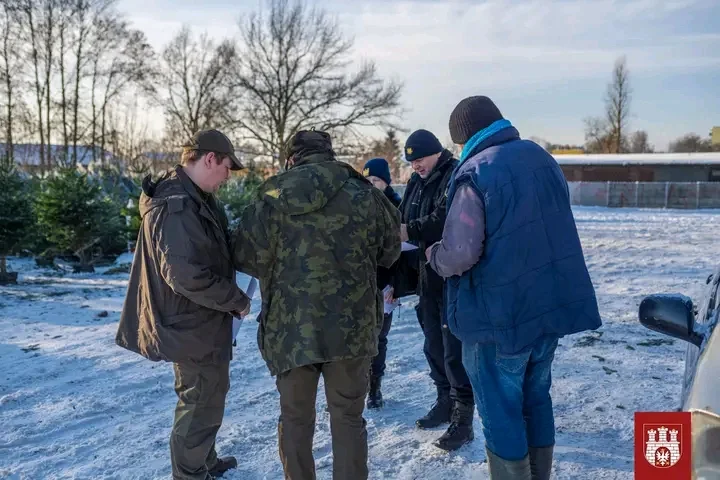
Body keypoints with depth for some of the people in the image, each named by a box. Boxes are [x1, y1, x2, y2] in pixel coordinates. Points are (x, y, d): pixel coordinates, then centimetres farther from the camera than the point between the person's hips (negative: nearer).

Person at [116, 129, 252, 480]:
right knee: (203, 402, 4)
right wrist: (237, 300, -20)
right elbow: (186, 274, -31)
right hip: (194, 324, -11)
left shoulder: (193, 198, 9)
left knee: (207, 395, 25)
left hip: (197, 319, 11)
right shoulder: (177, 205, -25)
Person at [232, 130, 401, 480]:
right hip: (352, 327, 0)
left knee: (295, 418, 17)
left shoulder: (270, 199, -5)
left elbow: (245, 257, -3)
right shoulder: (364, 195, -2)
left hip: (289, 330, 0)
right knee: (347, 417, 15)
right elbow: (389, 252, 8)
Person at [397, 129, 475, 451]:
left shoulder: (455, 177, -13)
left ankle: (463, 419, 7)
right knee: (433, 345, 17)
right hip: (427, 276, 9)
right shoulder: (417, 181, 14)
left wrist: (410, 231, -32)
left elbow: (444, 220, -27)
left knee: (455, 348, -4)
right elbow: (404, 219, 14)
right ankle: (445, 402, 33)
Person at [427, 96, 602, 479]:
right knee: (535, 395, 22)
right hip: (554, 303, 8)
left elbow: (459, 254, -24)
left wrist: (434, 256, -2)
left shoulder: (474, 173, -16)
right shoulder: (543, 158, 8)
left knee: (500, 408, 7)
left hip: (501, 313, -8)